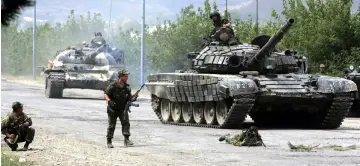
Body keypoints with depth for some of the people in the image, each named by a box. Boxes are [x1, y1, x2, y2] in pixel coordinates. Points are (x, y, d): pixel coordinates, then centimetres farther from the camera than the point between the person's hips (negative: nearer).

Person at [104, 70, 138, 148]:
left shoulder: (127, 87, 2)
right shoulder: (113, 86, -13)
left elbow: (129, 97, 10)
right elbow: (105, 94, -11)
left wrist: (133, 98, -13)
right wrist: (109, 101, -29)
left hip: (123, 109, 3)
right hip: (113, 109, -3)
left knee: (126, 123, -15)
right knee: (111, 126, 3)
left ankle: (126, 139, -17)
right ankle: (109, 142, 14)